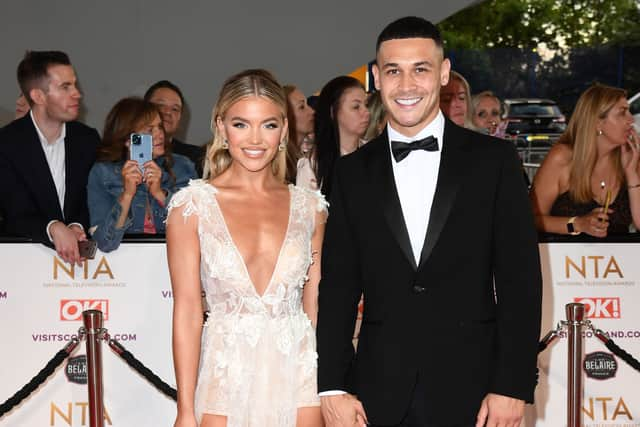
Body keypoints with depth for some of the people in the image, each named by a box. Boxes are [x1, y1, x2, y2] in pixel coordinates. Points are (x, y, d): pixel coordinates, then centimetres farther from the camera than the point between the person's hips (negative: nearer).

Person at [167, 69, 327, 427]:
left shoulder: (309, 207, 5)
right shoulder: (193, 205, -2)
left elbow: (315, 305, 8)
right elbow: (187, 311, -4)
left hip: (300, 379, 2)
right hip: (226, 379, -2)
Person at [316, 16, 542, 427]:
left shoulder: (493, 159, 1)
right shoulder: (353, 172, 6)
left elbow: (520, 278, -2)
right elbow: (338, 286, 5)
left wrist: (513, 386, -8)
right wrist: (332, 387, -2)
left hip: (471, 389, -1)